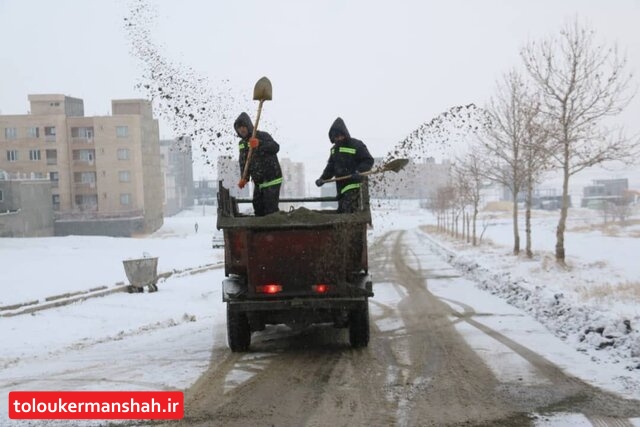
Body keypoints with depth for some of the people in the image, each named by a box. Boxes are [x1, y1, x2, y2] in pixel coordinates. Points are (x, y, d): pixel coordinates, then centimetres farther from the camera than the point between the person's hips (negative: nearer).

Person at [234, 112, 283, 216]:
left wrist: (259, 144, -46)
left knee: (271, 209, -11)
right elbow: (243, 163, 12)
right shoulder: (242, 143, 10)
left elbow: (275, 147, -31)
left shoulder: (262, 136, -13)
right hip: (258, 183, 8)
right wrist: (244, 178, -4)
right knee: (258, 210, 13)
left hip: (272, 180, -8)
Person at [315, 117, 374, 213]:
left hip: (353, 185, -8)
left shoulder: (357, 145, -7)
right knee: (341, 211, 11)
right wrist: (323, 178, 4)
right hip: (341, 186, 8)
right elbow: (330, 167, 20)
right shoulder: (334, 149, 17)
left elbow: (368, 161, -7)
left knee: (350, 212, -18)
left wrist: (359, 171, -24)